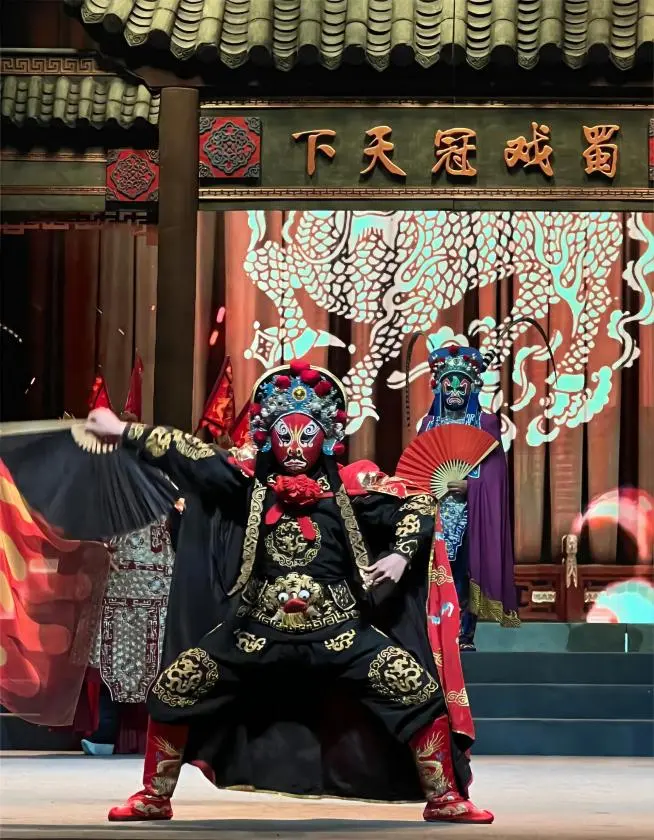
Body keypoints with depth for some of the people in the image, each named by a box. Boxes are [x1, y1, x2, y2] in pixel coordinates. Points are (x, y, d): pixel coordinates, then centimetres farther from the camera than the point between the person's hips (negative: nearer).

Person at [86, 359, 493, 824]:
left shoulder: (350, 483, -2)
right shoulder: (250, 478, 1)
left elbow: (419, 502, 0)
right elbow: (187, 454, 0)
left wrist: (401, 555, -13)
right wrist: (124, 431, -2)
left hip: (340, 632, -1)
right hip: (258, 630, 1)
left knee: (418, 687, -14)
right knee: (174, 687, -6)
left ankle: (444, 798, 1)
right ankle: (154, 798, 12)